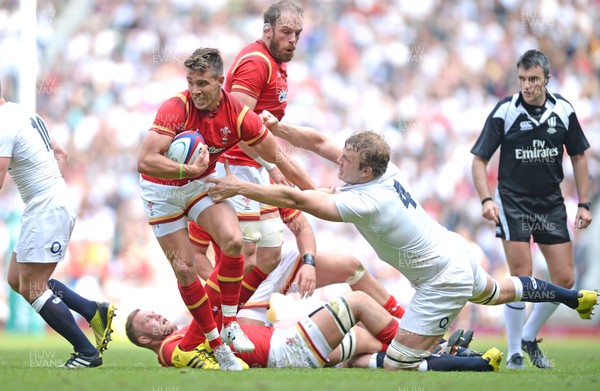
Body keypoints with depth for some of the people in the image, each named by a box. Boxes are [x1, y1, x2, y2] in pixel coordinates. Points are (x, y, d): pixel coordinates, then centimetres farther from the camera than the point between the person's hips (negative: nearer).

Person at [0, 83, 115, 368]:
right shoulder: (24, 114, 13)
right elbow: (60, 154, 23)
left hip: (46, 210, -10)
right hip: (46, 207, 10)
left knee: (31, 289, -5)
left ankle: (87, 352, -4)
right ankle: (95, 312, 14)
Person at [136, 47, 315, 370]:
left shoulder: (239, 116, -18)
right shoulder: (175, 109, -28)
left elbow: (280, 160, -8)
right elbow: (145, 162, -35)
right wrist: (189, 169, -42)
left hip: (201, 184, 2)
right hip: (163, 191, -2)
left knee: (233, 240, -23)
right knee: (185, 270, -5)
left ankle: (229, 323, -6)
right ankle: (216, 345, 9)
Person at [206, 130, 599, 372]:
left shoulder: (365, 202, -32)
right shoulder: (386, 168, -11)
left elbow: (295, 198, -35)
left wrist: (239, 187, -30)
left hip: (442, 280, -9)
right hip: (455, 250, 9)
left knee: (398, 367, -10)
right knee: (494, 291, 40)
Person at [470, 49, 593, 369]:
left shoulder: (563, 110, -3)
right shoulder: (504, 111, -12)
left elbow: (578, 156, 9)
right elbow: (479, 159, -8)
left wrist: (584, 204, 4)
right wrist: (485, 199, -22)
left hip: (551, 202, 4)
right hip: (512, 202, -4)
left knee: (565, 279, 2)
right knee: (521, 278, -12)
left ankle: (530, 336, 23)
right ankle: (514, 353, 0)